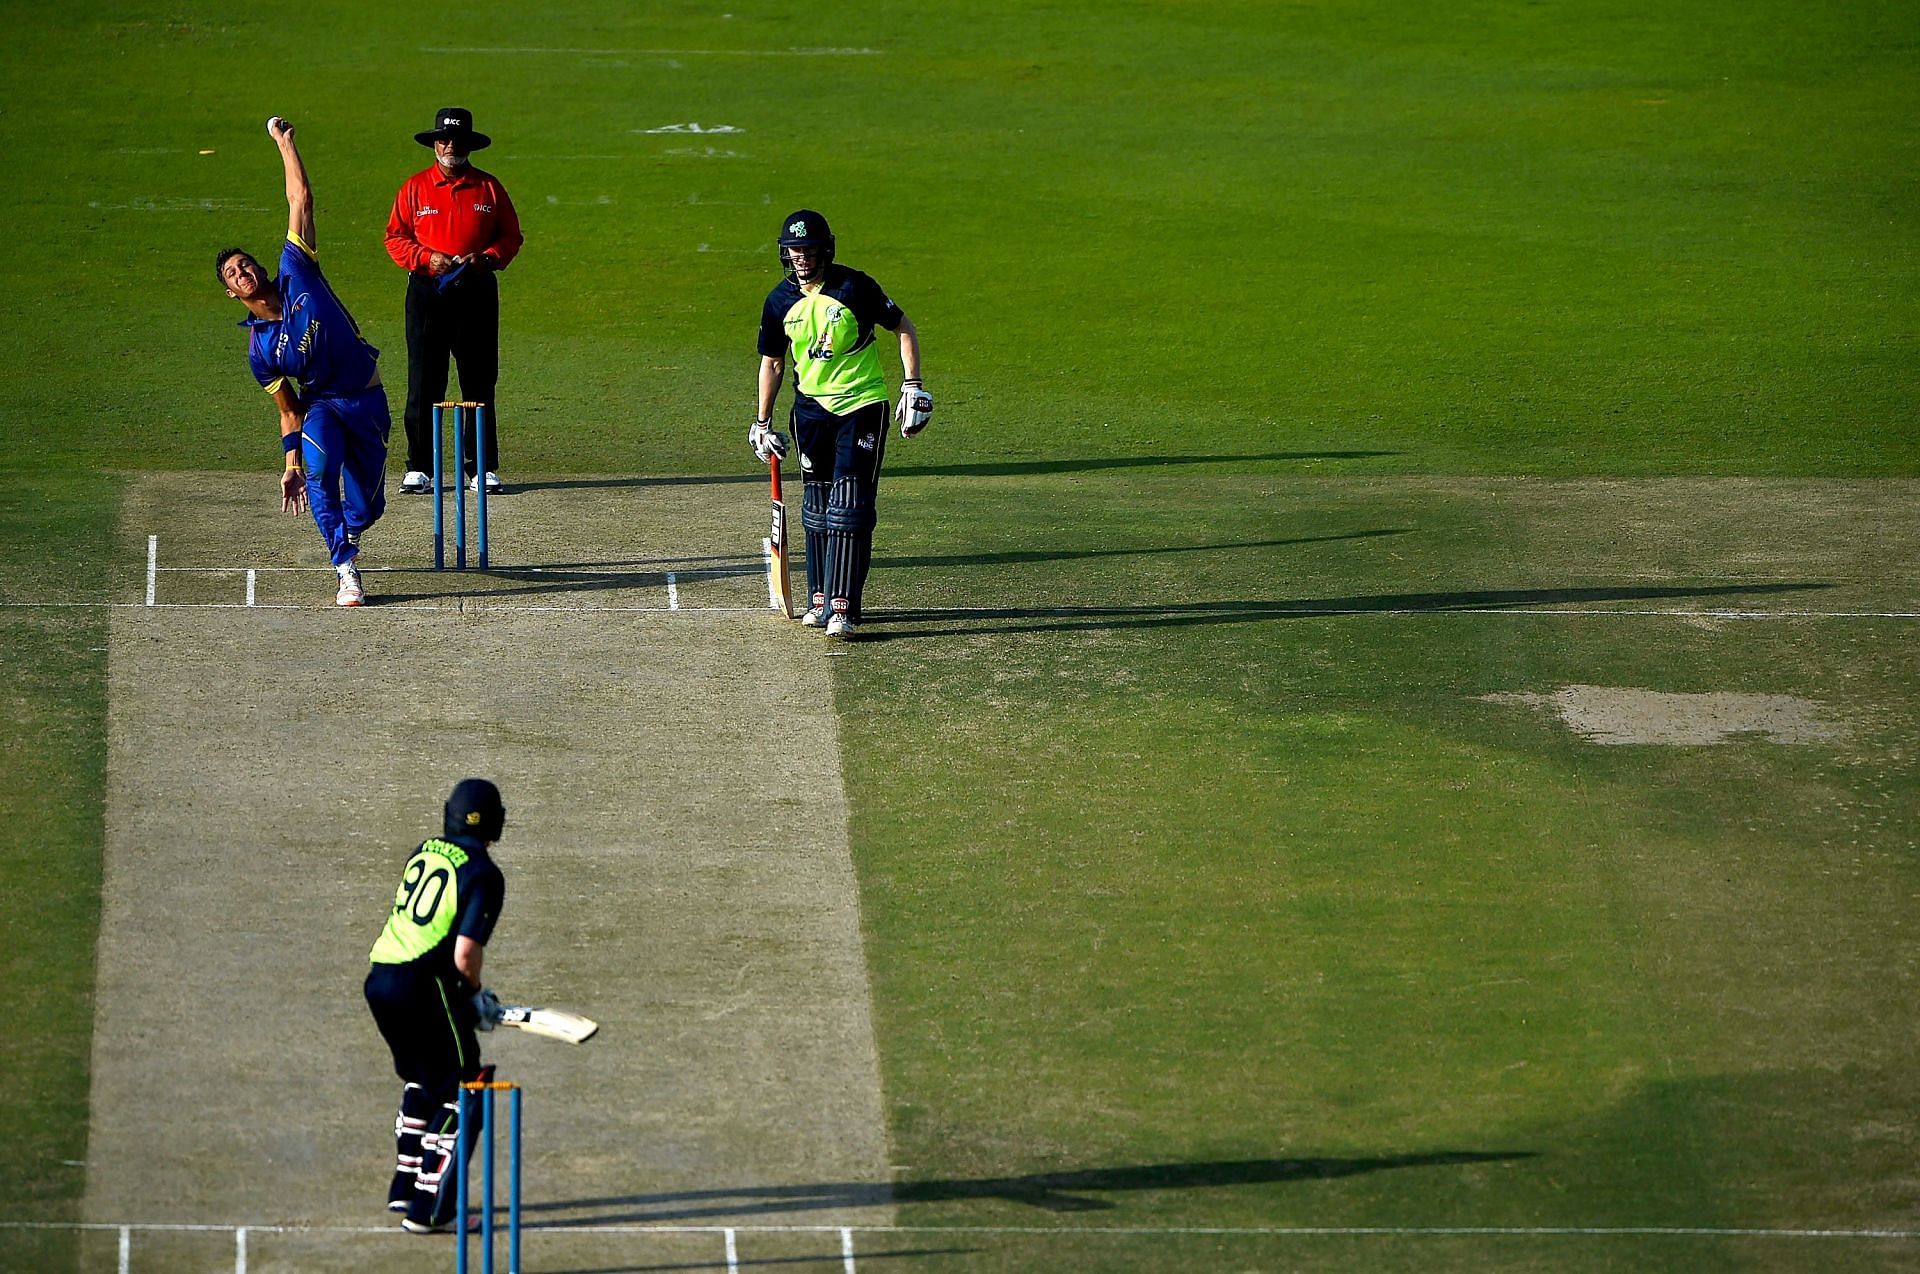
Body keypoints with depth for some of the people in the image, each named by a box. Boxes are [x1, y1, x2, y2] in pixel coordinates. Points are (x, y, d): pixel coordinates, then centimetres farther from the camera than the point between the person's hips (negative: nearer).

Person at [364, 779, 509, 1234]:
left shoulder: (425, 852, 13)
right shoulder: (483, 874, -9)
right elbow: (465, 954, -17)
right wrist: (476, 996, 4)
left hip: (380, 979, 8)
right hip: (423, 987, -8)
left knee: (422, 1080, 27)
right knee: (461, 1093, 2)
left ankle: (404, 1187, 32)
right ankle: (427, 1208, -4)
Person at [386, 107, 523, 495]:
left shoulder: (489, 187, 9)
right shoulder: (415, 187, 7)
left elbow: (510, 236, 10)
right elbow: (395, 237, 6)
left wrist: (485, 258, -9)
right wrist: (427, 258, -11)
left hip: (477, 291, 1)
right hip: (427, 292, -1)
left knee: (479, 382, 1)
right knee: (423, 382, -3)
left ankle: (483, 467, 7)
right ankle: (418, 467, 2)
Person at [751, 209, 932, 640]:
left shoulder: (854, 288, -14)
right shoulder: (780, 302, -1)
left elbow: (904, 329, -4)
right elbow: (772, 362, 12)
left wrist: (913, 388, -9)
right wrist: (762, 423, 12)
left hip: (862, 406, -5)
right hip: (811, 407, 5)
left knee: (849, 507, -12)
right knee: (816, 507, 11)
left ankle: (843, 608, -15)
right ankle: (820, 599, 23)